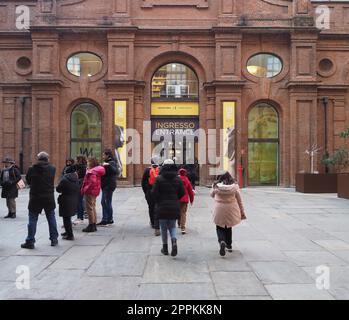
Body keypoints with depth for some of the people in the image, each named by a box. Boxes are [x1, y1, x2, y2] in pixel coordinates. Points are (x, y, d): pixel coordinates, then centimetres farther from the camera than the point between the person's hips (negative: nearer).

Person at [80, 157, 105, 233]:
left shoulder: (92, 172, -19)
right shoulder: (96, 171, 12)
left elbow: (92, 182, -29)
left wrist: (85, 189, -19)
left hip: (90, 192, -10)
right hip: (94, 192, 10)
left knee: (90, 209, -3)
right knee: (93, 208, 16)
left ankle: (91, 226, 2)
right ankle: (94, 225, 23)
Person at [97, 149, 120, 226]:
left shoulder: (112, 163, -13)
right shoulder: (107, 163, 17)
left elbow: (116, 171, -31)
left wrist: (108, 165, -39)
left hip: (109, 186, -10)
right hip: (105, 186, 10)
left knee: (107, 203, -5)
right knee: (104, 202, 14)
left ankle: (109, 220, 3)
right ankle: (105, 219, 22)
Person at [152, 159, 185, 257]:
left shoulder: (159, 179, -10)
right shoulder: (178, 179, 0)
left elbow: (154, 193, -10)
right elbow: (182, 193, 3)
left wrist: (157, 202, 8)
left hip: (162, 207, -2)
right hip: (174, 207, 2)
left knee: (163, 227, 12)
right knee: (172, 226, 14)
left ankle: (165, 248, 17)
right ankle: (174, 242, -10)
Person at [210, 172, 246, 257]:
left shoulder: (216, 186, -6)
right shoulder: (235, 186, -4)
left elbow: (212, 195, 13)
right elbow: (239, 200, 2)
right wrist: (242, 212, 11)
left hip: (219, 209, -2)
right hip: (231, 209, 2)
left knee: (220, 227, 12)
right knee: (228, 227, 22)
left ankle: (222, 241, -16)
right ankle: (229, 246, 30)